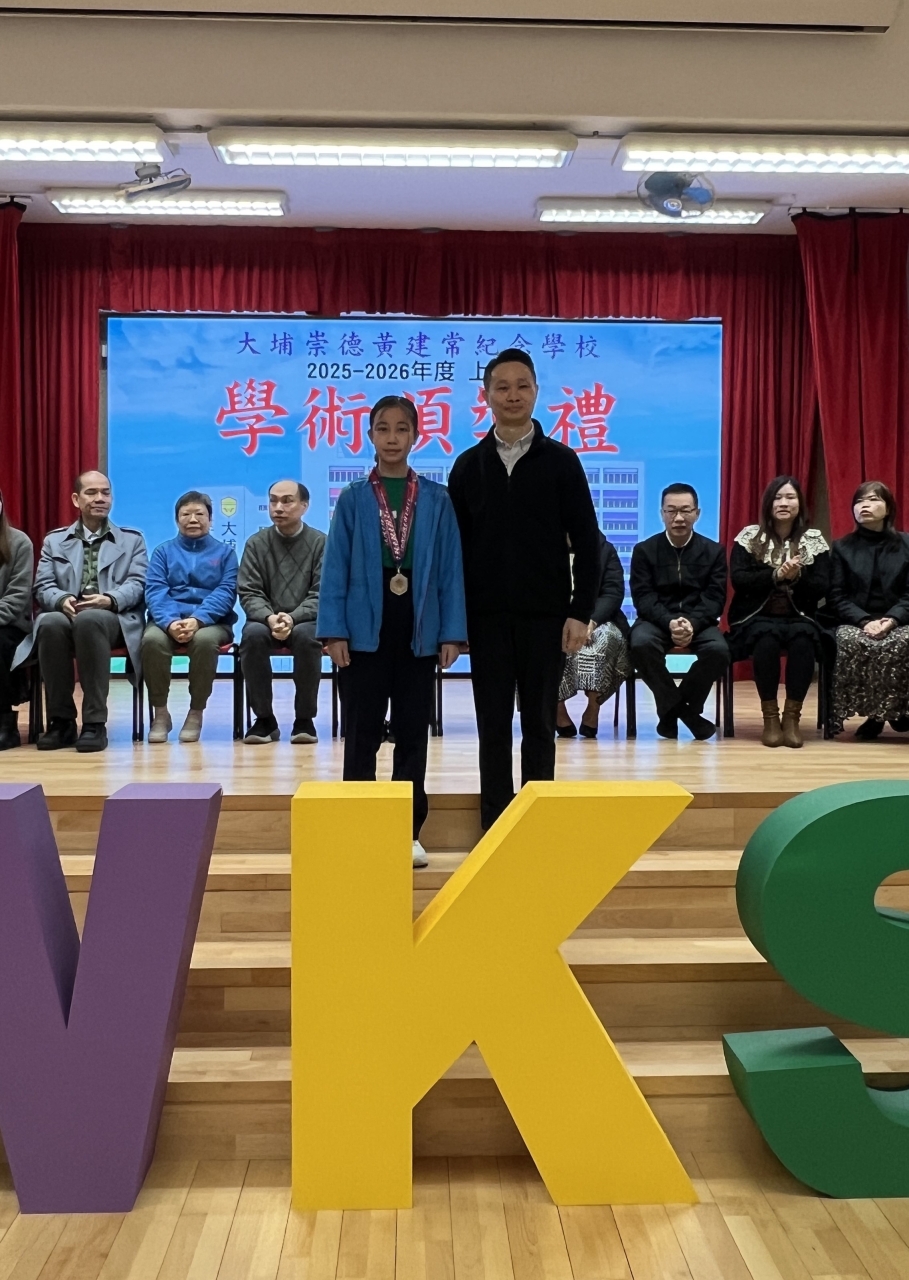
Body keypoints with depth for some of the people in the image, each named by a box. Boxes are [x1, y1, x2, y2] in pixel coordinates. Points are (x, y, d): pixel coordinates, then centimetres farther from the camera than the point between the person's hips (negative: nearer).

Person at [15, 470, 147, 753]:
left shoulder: (132, 539, 18)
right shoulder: (54, 540, 22)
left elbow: (137, 584, 4)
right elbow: (43, 587, 10)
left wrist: (110, 599, -19)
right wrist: (62, 600, -15)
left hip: (113, 619, -2)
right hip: (66, 615, 2)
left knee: (89, 619, -38)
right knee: (50, 622, -35)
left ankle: (95, 722, -34)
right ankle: (61, 720, -23)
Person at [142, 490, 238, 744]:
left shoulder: (225, 552, 13)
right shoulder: (163, 551, 15)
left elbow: (226, 592, -2)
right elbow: (155, 590, 1)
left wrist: (198, 620, -21)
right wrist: (170, 622, -21)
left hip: (210, 621, -1)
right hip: (169, 620, 1)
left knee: (204, 640, -36)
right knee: (152, 639, -33)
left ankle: (196, 712, -18)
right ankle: (160, 713, -15)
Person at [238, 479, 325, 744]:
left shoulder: (320, 542, 0)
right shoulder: (256, 543, 5)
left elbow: (322, 594, -8)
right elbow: (249, 593, -2)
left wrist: (293, 618, -25)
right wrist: (270, 618, -23)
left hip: (305, 621, -1)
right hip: (266, 620, 1)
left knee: (306, 635, -35)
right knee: (253, 634, -32)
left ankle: (305, 718, -18)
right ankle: (264, 718, -17)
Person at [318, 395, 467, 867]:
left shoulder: (436, 500, 4)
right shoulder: (353, 499, 2)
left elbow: (450, 569, 2)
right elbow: (335, 568, 0)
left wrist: (451, 632, -4)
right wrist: (334, 630, -7)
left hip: (417, 632, 1)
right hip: (364, 630, -1)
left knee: (412, 733, 8)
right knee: (362, 733, 5)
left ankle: (408, 831, 17)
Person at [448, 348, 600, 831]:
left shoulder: (561, 461, 2)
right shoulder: (468, 465, 6)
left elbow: (586, 542, 0)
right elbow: (454, 545, 6)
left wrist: (581, 612, -7)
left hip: (545, 614, -1)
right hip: (487, 615, 1)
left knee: (539, 722, 6)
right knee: (493, 724, 5)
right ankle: (495, 826, 14)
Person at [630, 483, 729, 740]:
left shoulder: (714, 551, 8)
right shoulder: (644, 550, 5)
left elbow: (715, 598, -2)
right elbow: (643, 597, -5)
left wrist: (692, 623, -22)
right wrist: (670, 622, -24)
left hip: (699, 621, 1)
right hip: (657, 620, -1)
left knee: (718, 650, -31)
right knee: (641, 644, -34)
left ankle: (672, 709, -9)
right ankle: (684, 710, -15)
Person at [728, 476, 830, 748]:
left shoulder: (814, 540, 8)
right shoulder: (749, 536, 4)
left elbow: (821, 588, 1)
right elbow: (738, 580, -8)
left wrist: (798, 576, -19)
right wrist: (775, 575, -19)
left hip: (799, 617, 1)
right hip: (756, 616, -1)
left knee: (803, 638, -33)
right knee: (766, 638, -35)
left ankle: (792, 716, -22)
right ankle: (770, 716, -21)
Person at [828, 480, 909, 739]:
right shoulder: (842, 547, 10)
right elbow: (838, 597, 2)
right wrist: (864, 621, -16)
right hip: (854, 622, 0)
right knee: (850, 643, -36)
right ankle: (873, 712, -18)